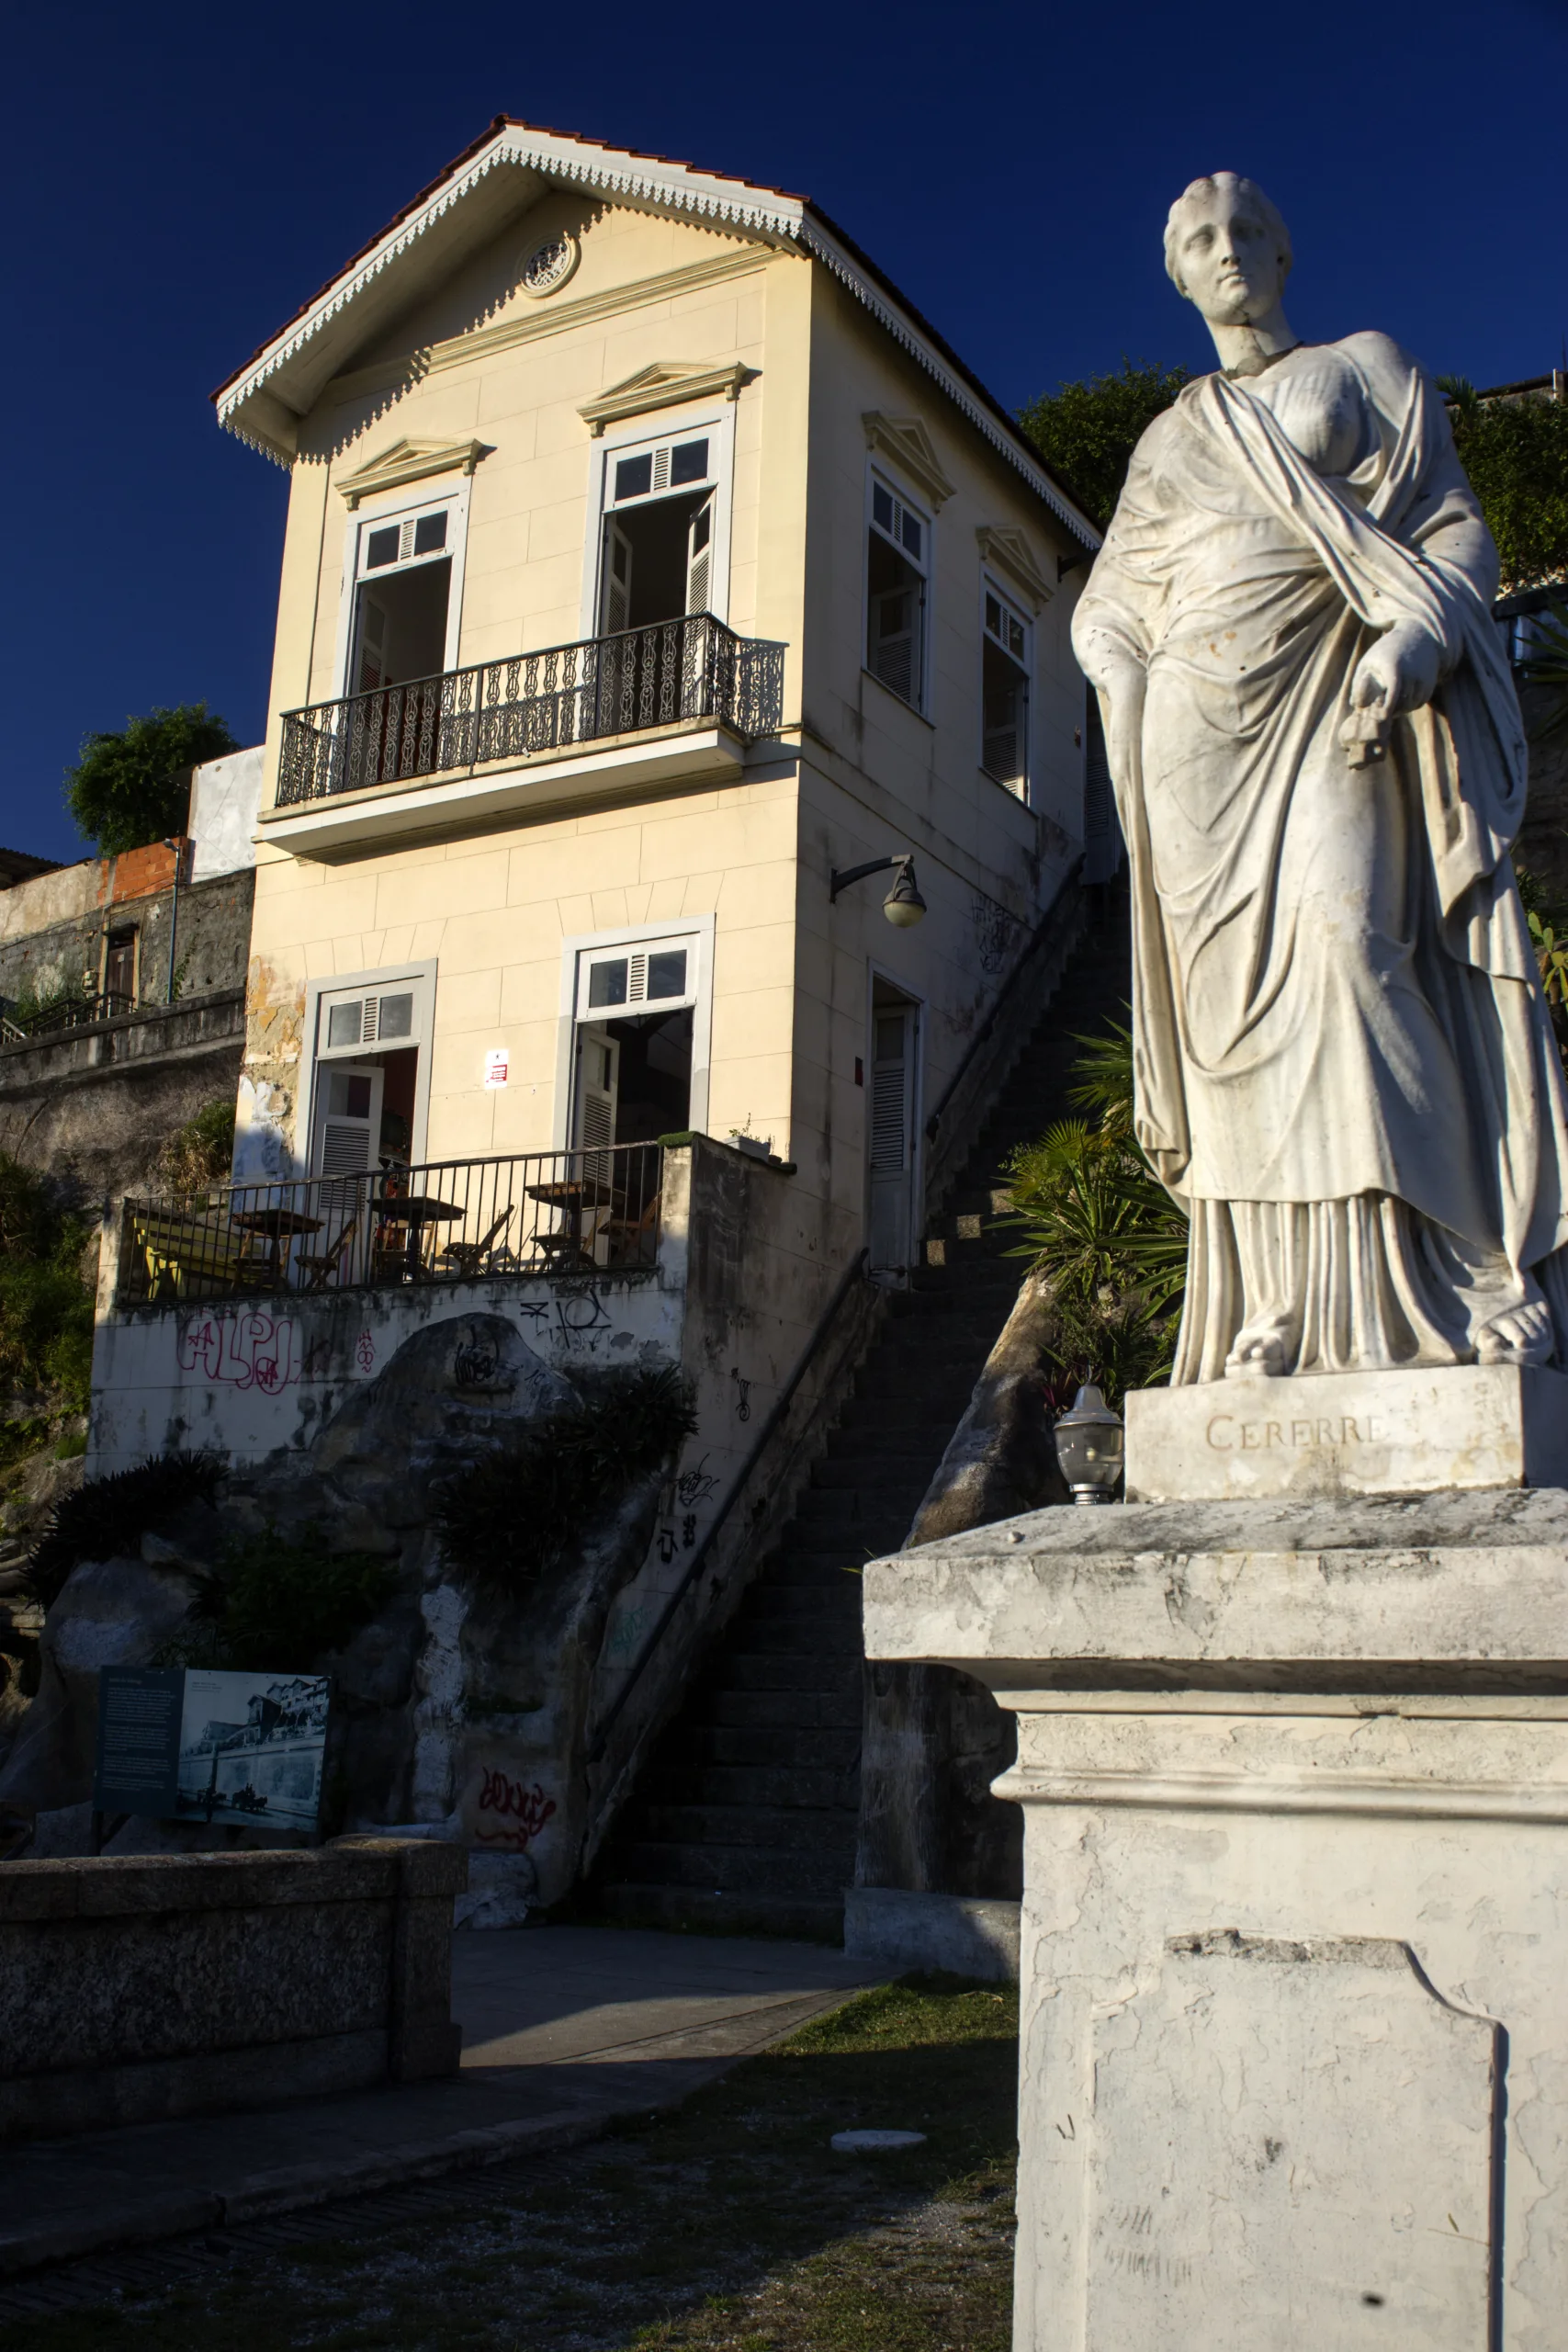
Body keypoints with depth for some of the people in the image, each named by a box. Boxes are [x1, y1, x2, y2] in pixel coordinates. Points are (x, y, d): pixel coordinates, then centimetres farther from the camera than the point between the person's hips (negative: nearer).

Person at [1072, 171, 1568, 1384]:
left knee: (1343, 929, -24)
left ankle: (1469, 1277, -25)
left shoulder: (1369, 368, 16)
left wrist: (1409, 643, -14)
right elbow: (1105, 608, 24)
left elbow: (1462, 531, 6)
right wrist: (1140, 695, 2)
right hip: (1203, 718, 4)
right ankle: (1278, 1303, -10)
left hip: (1336, 699, -3)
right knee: (1239, 983, -8)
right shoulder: (1169, 440, 25)